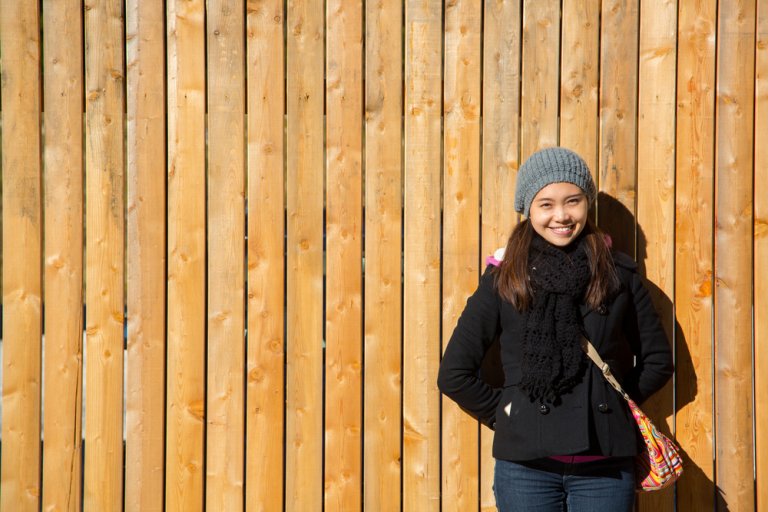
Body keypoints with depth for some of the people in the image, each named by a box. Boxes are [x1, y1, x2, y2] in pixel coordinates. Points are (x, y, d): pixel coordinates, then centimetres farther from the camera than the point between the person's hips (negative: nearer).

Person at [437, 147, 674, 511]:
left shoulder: (619, 273, 5)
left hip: (607, 465, 1)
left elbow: (658, 360, 14)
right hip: (526, 466, -1)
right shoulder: (503, 280, 1)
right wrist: (504, 413, 2)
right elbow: (454, 374, 3)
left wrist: (614, 402, 6)